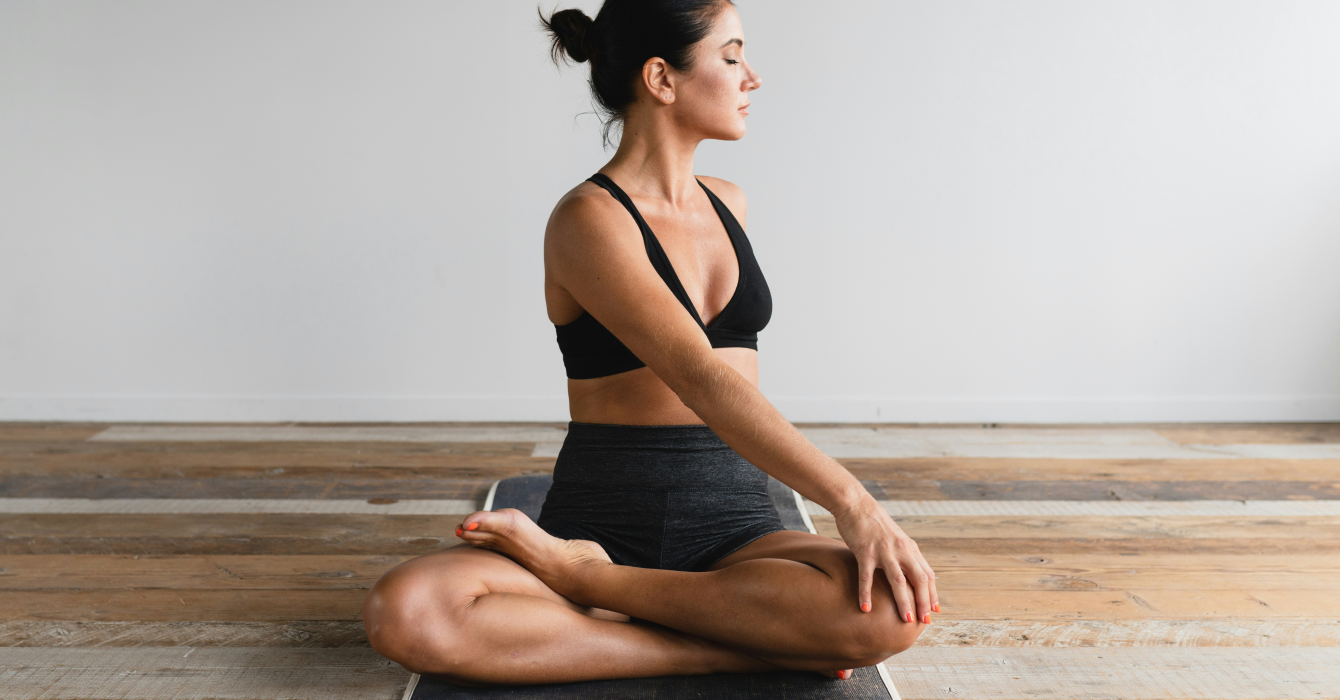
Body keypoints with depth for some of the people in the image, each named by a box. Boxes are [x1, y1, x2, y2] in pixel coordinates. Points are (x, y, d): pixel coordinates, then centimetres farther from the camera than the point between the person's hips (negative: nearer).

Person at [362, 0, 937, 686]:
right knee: (403, 613, -32)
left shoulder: (727, 203, 13)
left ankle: (578, 577, -15)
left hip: (733, 523, 5)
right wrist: (850, 500, -30)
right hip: (605, 518, -4)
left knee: (893, 611, -28)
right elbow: (699, 378, -24)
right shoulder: (588, 219, -10)